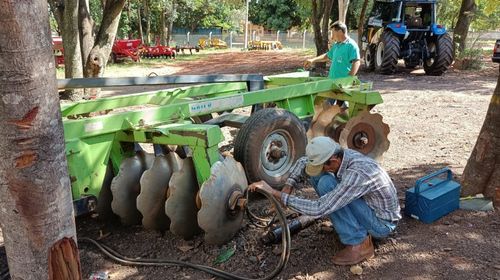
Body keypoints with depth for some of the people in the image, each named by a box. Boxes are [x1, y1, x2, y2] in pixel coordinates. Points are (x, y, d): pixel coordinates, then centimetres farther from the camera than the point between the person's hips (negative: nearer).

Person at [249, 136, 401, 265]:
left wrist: (275, 193, -35)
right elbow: (302, 162, 4)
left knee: (327, 184, -25)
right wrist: (286, 190, -10)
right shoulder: (340, 155, -10)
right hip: (368, 207, 8)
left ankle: (359, 244, -14)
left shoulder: (356, 174, -36)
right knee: (317, 176, -1)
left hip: (382, 223, -8)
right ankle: (359, 229, 8)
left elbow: (318, 209, -37)